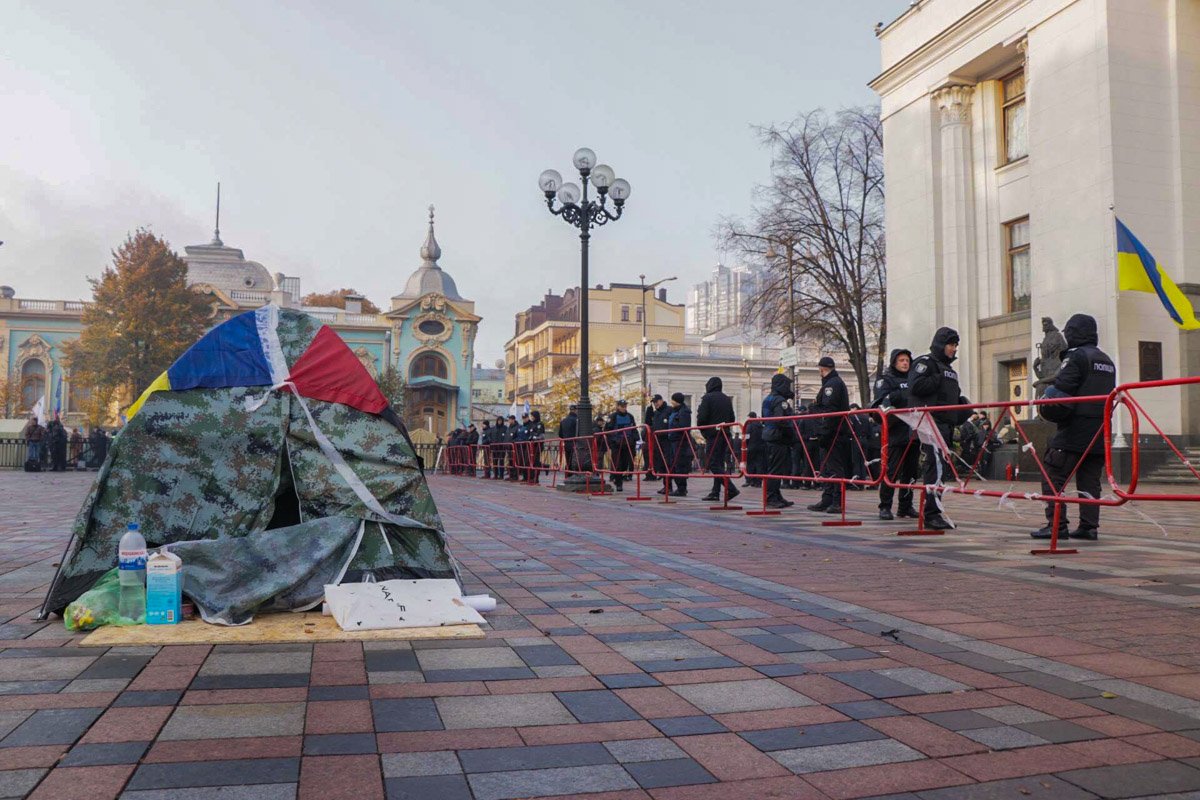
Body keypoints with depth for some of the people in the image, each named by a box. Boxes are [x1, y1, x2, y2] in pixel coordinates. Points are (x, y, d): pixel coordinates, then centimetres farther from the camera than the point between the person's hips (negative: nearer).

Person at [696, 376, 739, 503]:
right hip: (725, 434, 7)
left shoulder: (707, 398, -7)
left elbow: (702, 418, -13)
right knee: (719, 463, 11)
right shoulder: (727, 399, 13)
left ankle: (731, 489, -19)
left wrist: (701, 429, 3)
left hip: (712, 434, -7)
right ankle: (715, 492, 12)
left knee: (712, 464, -8)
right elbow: (732, 419, 15)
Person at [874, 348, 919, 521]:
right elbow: (880, 401, -12)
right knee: (891, 471, -8)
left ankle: (906, 506, 17)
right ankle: (885, 507, -2)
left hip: (914, 432, 7)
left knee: (911, 471, 8)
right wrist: (886, 408, -30)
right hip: (895, 433, -6)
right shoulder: (886, 379, 2)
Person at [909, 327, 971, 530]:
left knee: (938, 466, 9)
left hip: (947, 424, 9)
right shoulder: (925, 362, -3)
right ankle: (932, 513, -16)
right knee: (937, 465, -16)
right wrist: (939, 380, -12)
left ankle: (933, 512, 13)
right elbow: (915, 386, -18)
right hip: (932, 422, -9)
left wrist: (962, 402, 13)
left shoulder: (949, 369, 26)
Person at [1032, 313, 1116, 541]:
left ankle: (1057, 524, -9)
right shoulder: (1107, 361, 19)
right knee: (1090, 480, 10)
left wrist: (1047, 411, -3)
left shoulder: (1076, 357, -9)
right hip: (1100, 433, 8)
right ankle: (1089, 526, 8)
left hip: (1074, 432, -8)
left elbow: (1060, 393, -17)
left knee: (1053, 477, -4)